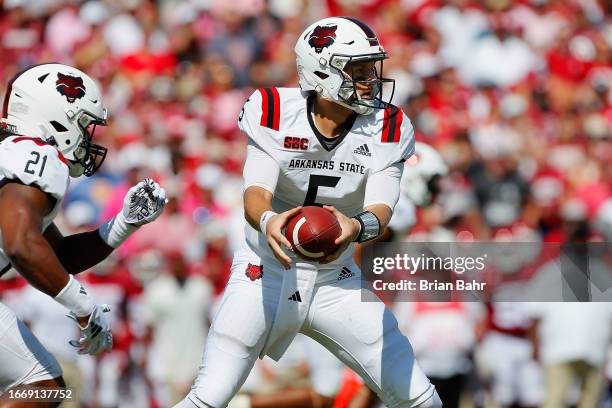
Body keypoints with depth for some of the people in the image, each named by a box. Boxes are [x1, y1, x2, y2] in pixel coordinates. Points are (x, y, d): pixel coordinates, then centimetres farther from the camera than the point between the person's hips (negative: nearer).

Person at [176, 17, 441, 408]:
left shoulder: (387, 129, -9)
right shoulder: (277, 114, -15)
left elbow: (381, 207, -19)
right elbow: (256, 192, -23)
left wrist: (357, 226, -45)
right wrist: (267, 221, -48)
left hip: (336, 282, 3)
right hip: (267, 274, -3)